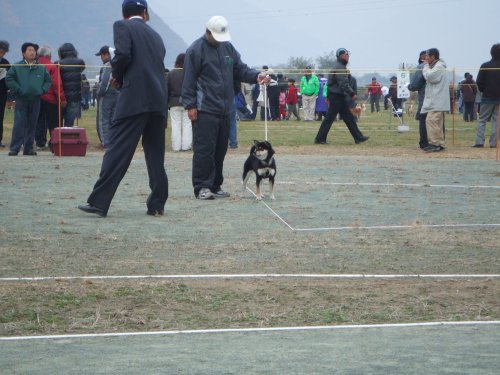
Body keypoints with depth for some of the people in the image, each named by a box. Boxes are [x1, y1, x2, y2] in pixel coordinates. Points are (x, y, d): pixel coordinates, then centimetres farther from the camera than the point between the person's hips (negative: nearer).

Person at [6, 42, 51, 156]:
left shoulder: (41, 68, 9)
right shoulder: (16, 67, 0)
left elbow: (48, 81, 15)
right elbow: (9, 79, -2)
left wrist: (42, 90, 0)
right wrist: (18, 90, -9)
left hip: (35, 100, 3)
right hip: (21, 100, -3)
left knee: (32, 125, 6)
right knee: (19, 124, -8)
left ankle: (28, 148, 13)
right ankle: (14, 148, -8)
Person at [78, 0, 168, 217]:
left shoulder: (122, 26, 3)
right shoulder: (155, 36, 23)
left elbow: (123, 54, -12)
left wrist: (117, 77, 5)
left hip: (134, 99, -6)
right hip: (159, 101, 6)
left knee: (117, 151, -8)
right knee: (155, 154, 9)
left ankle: (99, 202, -10)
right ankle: (157, 204, 8)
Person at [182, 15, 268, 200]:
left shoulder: (227, 47, 15)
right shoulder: (196, 50, -6)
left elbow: (240, 69, 17)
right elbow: (189, 80, -8)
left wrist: (257, 76, -3)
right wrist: (190, 105, -12)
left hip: (224, 109, 7)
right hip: (204, 110, -7)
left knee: (220, 150, 9)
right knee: (204, 149, -9)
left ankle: (215, 186, 16)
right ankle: (202, 187, -5)